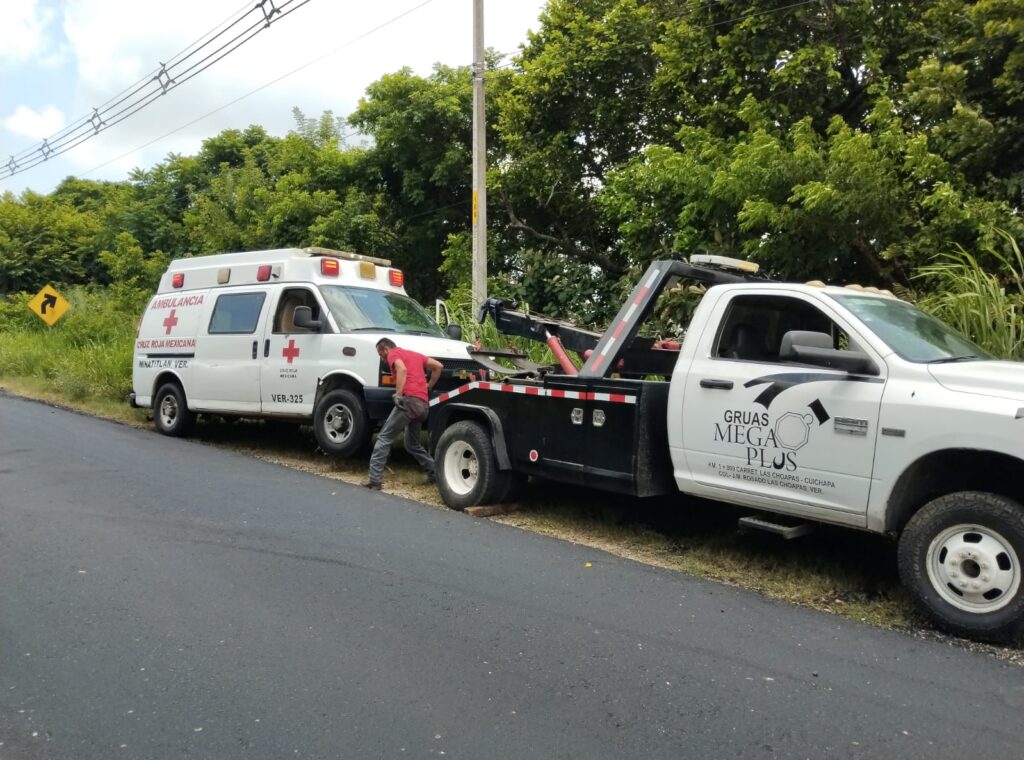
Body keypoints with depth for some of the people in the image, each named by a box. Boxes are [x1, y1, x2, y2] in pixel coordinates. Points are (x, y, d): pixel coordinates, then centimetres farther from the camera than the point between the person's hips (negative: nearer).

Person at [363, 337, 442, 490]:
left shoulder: (393, 354, 6)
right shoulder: (415, 354, 29)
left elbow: (402, 369, -15)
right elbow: (438, 366, 25)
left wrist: (398, 394, -17)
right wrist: (428, 386, 29)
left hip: (410, 400, -8)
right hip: (423, 404, 8)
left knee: (384, 439, -5)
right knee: (412, 444, 22)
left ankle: (374, 479, -12)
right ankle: (435, 474, 19)